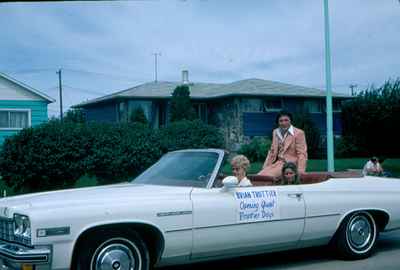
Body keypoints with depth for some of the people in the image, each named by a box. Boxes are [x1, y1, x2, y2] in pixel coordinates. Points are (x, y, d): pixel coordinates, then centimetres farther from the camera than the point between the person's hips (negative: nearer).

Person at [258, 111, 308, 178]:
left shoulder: (298, 133, -8)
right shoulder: (275, 132, 11)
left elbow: (302, 154, -10)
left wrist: (300, 172, -19)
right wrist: (265, 167, 7)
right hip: (279, 163, 6)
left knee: (268, 175, -28)